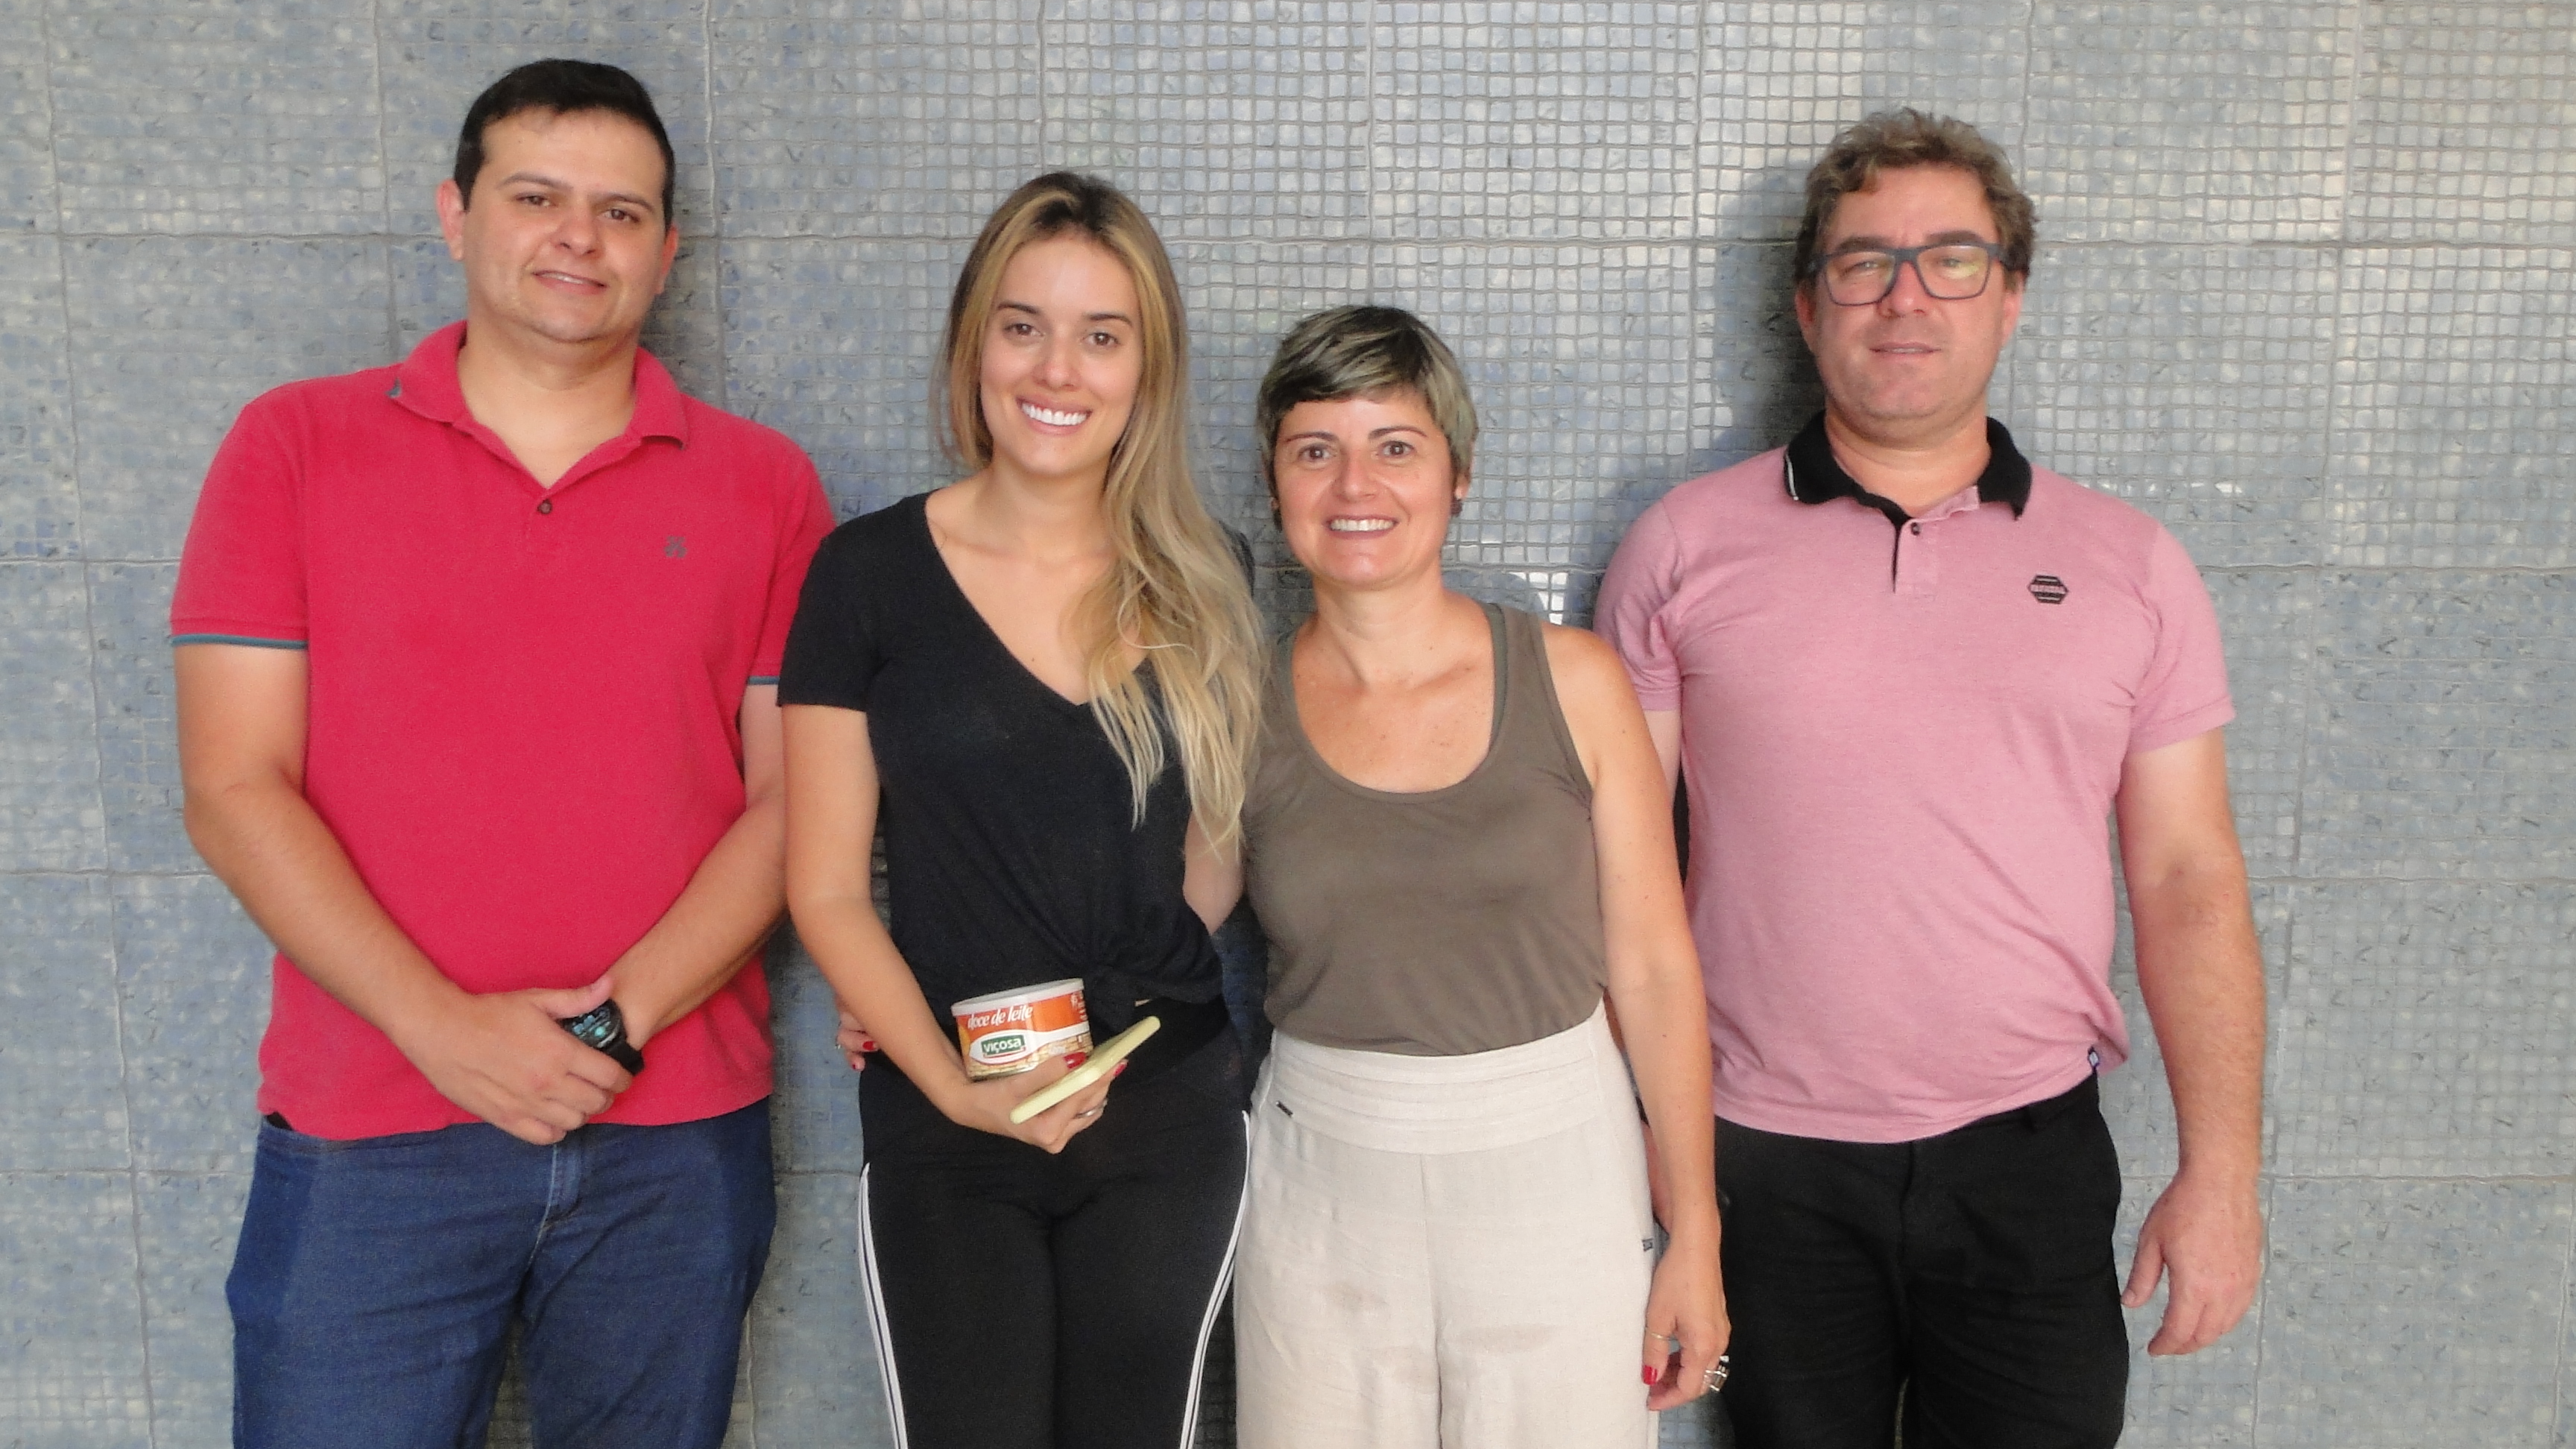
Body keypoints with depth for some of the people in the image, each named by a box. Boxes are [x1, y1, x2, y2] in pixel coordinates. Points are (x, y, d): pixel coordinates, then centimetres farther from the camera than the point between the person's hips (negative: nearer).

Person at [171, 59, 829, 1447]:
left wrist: (619, 1021, -12)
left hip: (676, 1141, 1)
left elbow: (791, 798, 0)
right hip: (364, 1140, -1)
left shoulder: (764, 487, 4)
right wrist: (448, 1028, -13)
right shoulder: (294, 446, 3)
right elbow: (233, 788, -3)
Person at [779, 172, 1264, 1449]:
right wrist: (959, 1085, -16)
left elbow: (1223, 842, 11)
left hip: (1168, 1117, 3)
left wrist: (1129, 1003, -6)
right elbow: (826, 889, -4)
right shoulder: (870, 571, -5)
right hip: (942, 1129, -2)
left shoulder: (1200, 584, 3)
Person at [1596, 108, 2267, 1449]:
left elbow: (2187, 881, 4)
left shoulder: (2129, 567, 4)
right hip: (1761, 1158, -1)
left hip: (2029, 1153, 1)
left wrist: (2221, 1171, 0)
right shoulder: (1685, 547, 0)